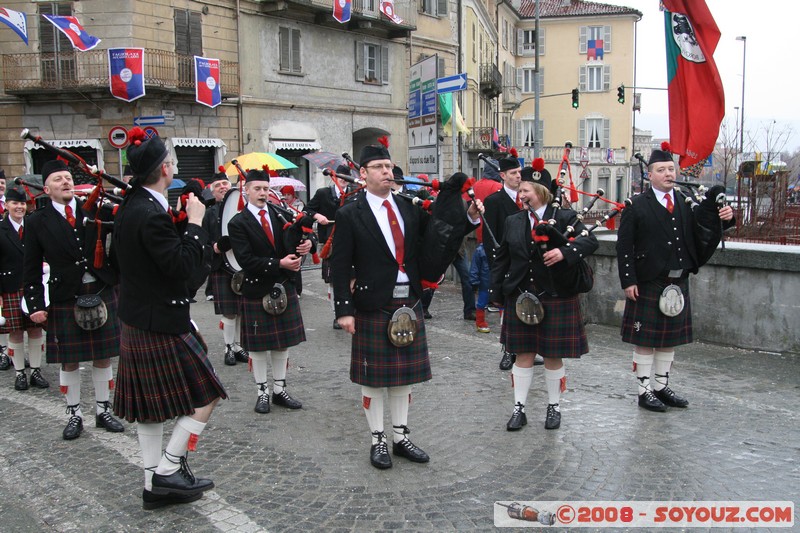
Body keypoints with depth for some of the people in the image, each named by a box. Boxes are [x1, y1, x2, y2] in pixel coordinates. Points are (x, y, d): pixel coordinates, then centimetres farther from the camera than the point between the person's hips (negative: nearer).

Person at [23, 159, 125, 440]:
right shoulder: (37, 222, 0)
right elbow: (31, 269, 1)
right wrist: (36, 305, -4)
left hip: (102, 295, 1)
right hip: (65, 300, -1)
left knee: (103, 357, 10)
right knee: (69, 361, 8)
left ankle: (103, 411, 25)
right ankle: (74, 415, 24)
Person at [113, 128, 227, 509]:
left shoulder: (129, 207, 8)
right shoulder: (152, 215, -22)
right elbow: (182, 264, -23)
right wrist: (195, 222, -14)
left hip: (136, 321, 10)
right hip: (162, 324, -10)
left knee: (150, 406, 16)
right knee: (205, 395, 3)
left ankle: (154, 485, 26)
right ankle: (167, 470, 6)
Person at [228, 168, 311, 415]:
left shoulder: (281, 213, 4)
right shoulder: (238, 223, -8)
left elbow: (294, 242, 7)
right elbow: (246, 261, -15)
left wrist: (304, 246, -17)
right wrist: (279, 264, -21)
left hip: (285, 287, 4)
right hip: (257, 290, -4)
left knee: (282, 343, 12)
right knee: (258, 346, 7)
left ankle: (279, 390, 24)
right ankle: (263, 392, 21)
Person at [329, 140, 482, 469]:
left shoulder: (409, 208, 6)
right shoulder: (350, 215, -6)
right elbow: (340, 266, -8)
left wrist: (470, 217, -7)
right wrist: (344, 310, -13)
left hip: (409, 304, 4)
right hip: (372, 307, -4)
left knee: (404, 374, 14)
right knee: (372, 377, 7)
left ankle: (401, 437, 28)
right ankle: (378, 441, 23)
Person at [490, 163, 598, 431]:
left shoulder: (564, 218, -4)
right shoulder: (513, 222, 6)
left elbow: (590, 240, -14)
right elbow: (501, 259, 10)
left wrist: (564, 251, -30)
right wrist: (496, 291, 6)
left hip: (556, 298, -2)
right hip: (520, 297, 3)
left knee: (553, 356, 8)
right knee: (523, 354, 8)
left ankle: (554, 408, 25)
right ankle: (519, 409, 18)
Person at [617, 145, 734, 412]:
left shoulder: (687, 202, 8)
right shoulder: (637, 206, -6)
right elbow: (624, 246, -9)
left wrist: (725, 218, -13)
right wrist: (628, 281, -14)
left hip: (678, 282, 5)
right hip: (648, 283, -5)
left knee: (670, 337, 14)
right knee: (645, 339, 3)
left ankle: (661, 386, 28)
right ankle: (644, 390, 15)